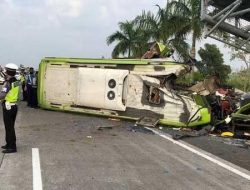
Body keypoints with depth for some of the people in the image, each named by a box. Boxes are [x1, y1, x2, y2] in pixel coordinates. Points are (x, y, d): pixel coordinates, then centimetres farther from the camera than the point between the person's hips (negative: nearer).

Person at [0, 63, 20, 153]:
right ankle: (9, 144, 29)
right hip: (14, 106, 8)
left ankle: (12, 147, 3)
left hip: (8, 107, -8)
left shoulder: (8, 83, -19)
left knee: (9, 127, -1)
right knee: (11, 126, 18)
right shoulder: (17, 82, 6)